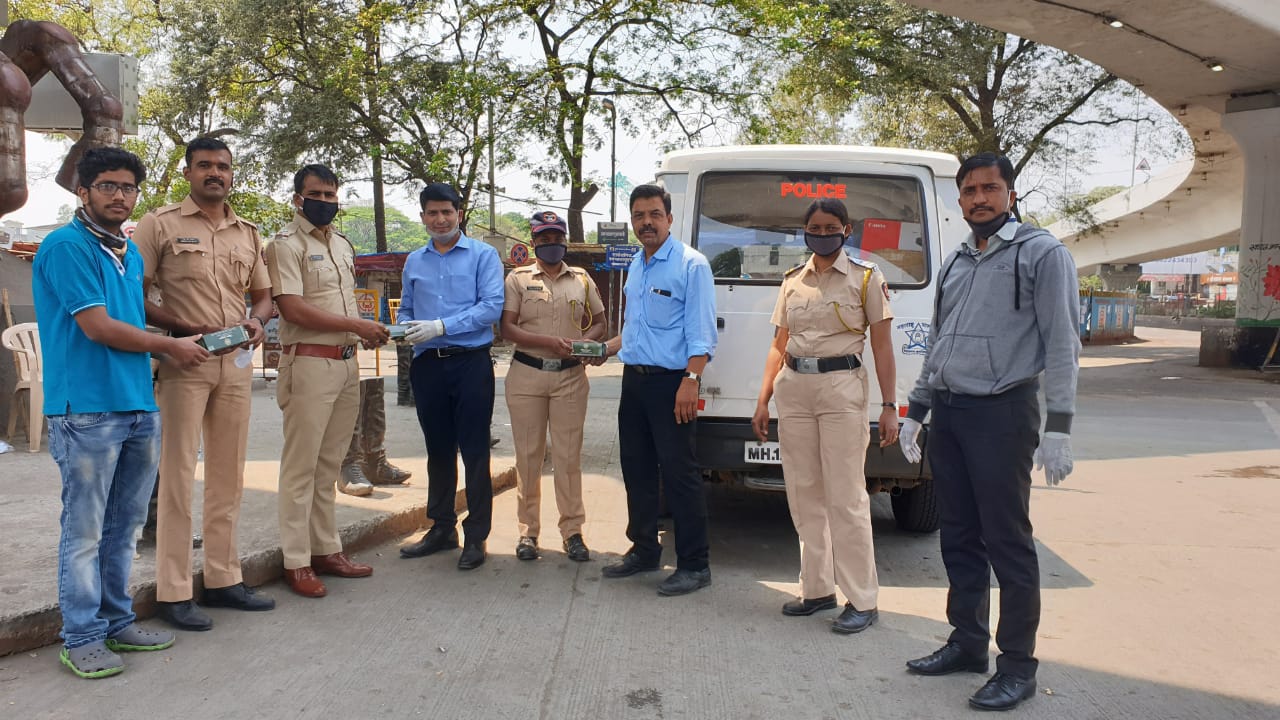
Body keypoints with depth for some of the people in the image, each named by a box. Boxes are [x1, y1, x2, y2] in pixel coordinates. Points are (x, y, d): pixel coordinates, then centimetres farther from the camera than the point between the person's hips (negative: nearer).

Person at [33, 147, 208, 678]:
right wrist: (170, 346, -4)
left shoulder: (131, 253, 17)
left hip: (139, 406, 8)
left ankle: (117, 622, 25)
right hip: (88, 409, -8)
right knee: (85, 530, 0)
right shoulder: (66, 246, -9)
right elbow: (97, 327, -14)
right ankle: (82, 638, 9)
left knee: (124, 526, 14)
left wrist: (172, 349, 10)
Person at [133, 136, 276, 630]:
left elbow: (263, 295, 21)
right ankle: (173, 592, 4)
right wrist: (186, 330, -17)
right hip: (182, 362, -5)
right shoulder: (160, 224, -2)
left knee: (228, 475, 11)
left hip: (236, 363, 6)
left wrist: (257, 321, -1)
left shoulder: (248, 233, 14)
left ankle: (223, 578, 21)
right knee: (178, 475, -3)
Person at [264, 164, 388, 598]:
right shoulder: (287, 245, -7)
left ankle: (326, 550, 21)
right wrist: (356, 325, -17)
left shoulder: (343, 245, 18)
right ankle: (297, 562, 4)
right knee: (301, 466, -3)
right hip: (309, 363, -8)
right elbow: (292, 308, -17)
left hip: (347, 363, 8)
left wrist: (368, 334, 6)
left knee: (329, 465, 13)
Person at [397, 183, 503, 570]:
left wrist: (441, 326, -18)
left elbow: (491, 306, -12)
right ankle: (442, 528, 25)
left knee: (474, 451, -2)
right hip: (427, 364, 5)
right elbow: (406, 310, 18)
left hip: (471, 363, -5)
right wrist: (406, 329, -5)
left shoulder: (483, 255, -1)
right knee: (438, 450, 13)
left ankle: (476, 536, 6)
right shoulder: (414, 261, 14)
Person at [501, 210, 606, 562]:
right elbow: (507, 328, -4)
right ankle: (528, 531, 13)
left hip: (570, 375, 1)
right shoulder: (518, 279, 4)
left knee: (569, 455, 2)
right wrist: (549, 342, -16)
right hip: (526, 374, -1)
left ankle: (572, 531, 9)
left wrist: (584, 341, -7)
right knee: (528, 455, 4)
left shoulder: (582, 279, 11)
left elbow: (599, 322, 15)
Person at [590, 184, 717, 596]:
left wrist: (690, 381, -23)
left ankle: (694, 565, 3)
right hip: (634, 378, 8)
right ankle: (643, 551, 28)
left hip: (671, 381, -8)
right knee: (636, 468, 14)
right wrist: (606, 349, 14)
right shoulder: (636, 267, 16)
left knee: (678, 474, -5)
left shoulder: (690, 265, -9)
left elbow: (701, 334, -15)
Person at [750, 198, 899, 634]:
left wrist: (889, 406, -7)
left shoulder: (866, 278, 2)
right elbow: (778, 346, 15)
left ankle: (862, 601, 3)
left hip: (841, 387, -5)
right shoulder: (792, 281, 13)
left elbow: (882, 347, 0)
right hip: (793, 389, 5)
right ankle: (817, 589, 19)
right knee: (804, 494, 8)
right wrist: (763, 401, 8)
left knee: (845, 496, -6)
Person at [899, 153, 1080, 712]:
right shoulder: (957, 262, 17)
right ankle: (967, 643, 24)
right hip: (948, 413, 7)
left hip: (1002, 413, -6)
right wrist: (914, 412, 18)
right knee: (959, 538, 12)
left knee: (1007, 542, -3)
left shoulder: (1042, 253, -3)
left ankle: (1017, 666, 7)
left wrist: (1058, 426, -15)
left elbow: (1062, 343, -8)